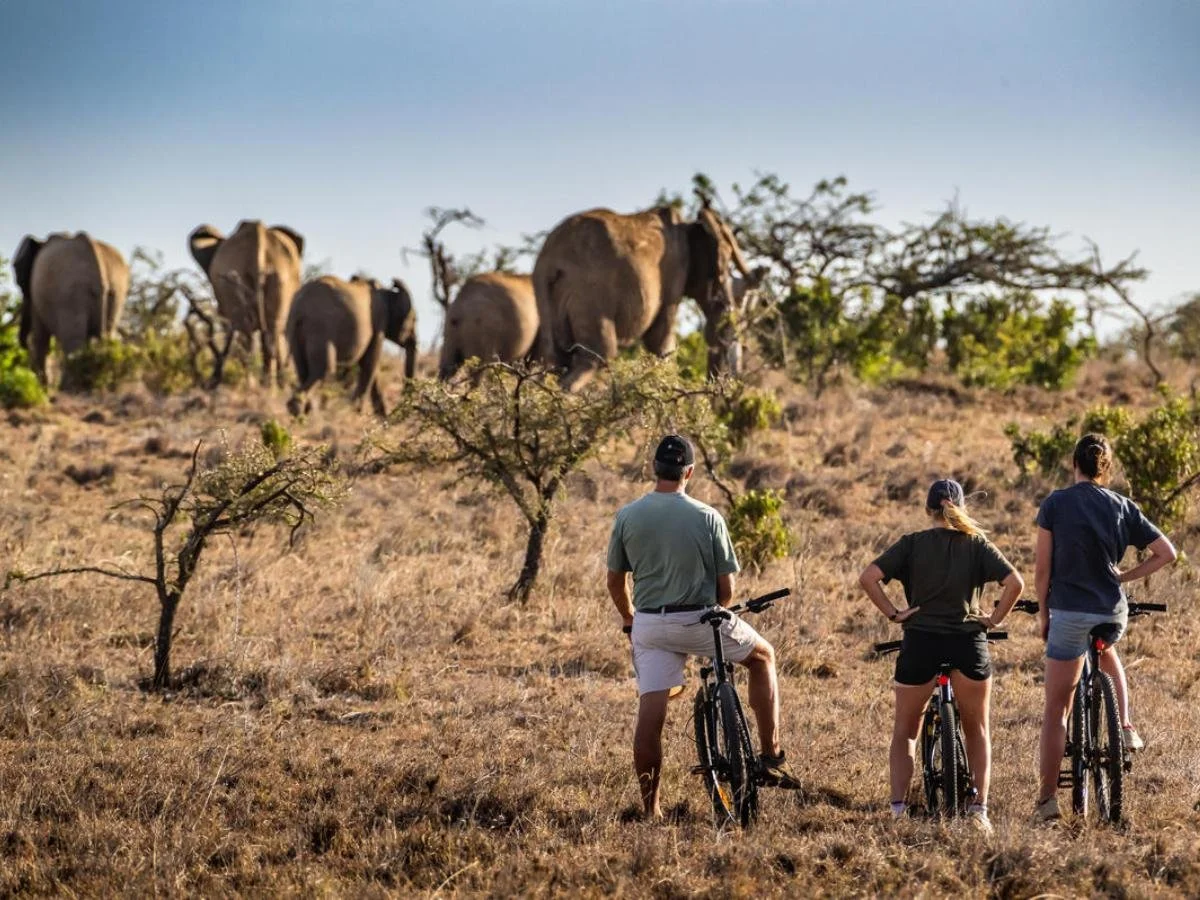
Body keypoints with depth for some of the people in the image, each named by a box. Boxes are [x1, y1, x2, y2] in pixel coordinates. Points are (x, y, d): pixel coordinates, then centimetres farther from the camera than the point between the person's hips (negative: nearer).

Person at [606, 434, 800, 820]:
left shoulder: (627, 516, -2)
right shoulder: (707, 518, -7)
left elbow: (615, 581, 7)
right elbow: (726, 587, -3)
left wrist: (629, 620, 24)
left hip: (649, 625, 2)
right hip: (701, 619, -2)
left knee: (650, 714, 3)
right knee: (762, 656, 22)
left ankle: (650, 809, 4)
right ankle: (771, 757, 17)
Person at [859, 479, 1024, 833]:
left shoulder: (911, 544, 4)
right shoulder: (977, 543, 5)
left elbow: (868, 577, -9)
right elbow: (1014, 582, -7)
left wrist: (893, 614, -3)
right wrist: (995, 618, 3)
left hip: (920, 641, -1)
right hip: (969, 640, 1)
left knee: (904, 732, 14)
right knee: (977, 731, 18)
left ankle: (898, 809, 4)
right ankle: (979, 807, 9)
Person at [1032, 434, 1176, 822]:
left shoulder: (1056, 503, -6)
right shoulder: (1123, 507, 3)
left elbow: (1042, 568, -6)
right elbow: (1166, 553, 4)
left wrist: (1043, 613, 7)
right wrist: (1125, 576, 11)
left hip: (1069, 612, -3)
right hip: (1114, 612, 3)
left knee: (1056, 710, 4)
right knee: (1108, 656, 39)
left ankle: (1047, 797, 3)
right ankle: (1125, 727, 23)